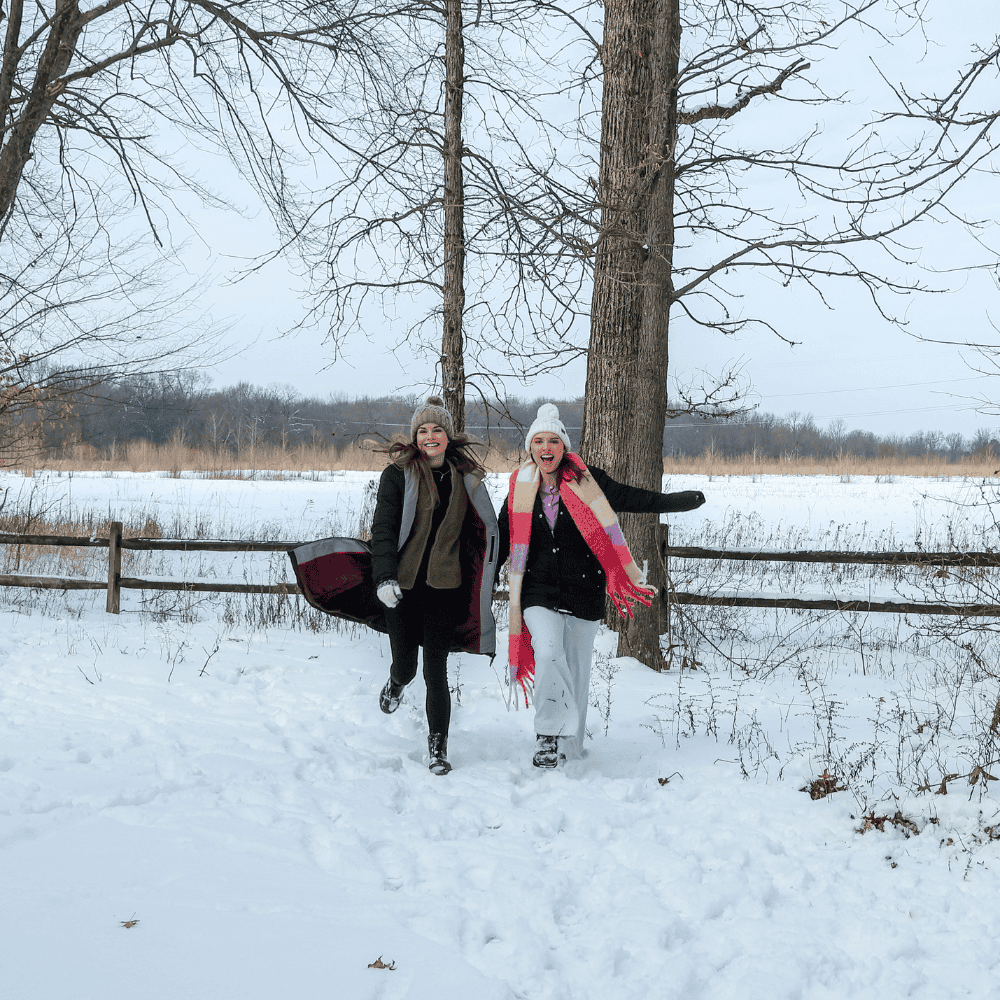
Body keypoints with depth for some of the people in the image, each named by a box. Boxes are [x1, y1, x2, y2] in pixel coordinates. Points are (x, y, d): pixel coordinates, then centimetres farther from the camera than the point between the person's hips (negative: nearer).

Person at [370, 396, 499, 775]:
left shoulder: (464, 477, 6)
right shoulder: (398, 474, -3)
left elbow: (484, 531, 16)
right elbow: (383, 528, -8)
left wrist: (480, 583, 15)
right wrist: (385, 577, -20)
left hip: (444, 587, 1)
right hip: (402, 586, -1)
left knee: (436, 670, -4)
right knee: (406, 665, 10)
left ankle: (438, 747, 7)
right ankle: (396, 682, 48)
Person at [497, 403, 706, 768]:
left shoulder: (586, 481, -2)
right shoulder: (521, 489, 5)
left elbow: (631, 498, 0)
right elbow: (503, 540, 14)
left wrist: (681, 500, -8)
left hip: (583, 591, 0)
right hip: (539, 590, 0)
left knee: (576, 667, 6)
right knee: (548, 654, -23)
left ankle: (569, 745, 21)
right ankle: (549, 733, -13)